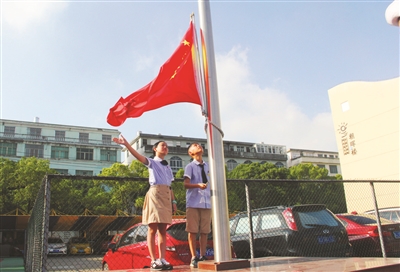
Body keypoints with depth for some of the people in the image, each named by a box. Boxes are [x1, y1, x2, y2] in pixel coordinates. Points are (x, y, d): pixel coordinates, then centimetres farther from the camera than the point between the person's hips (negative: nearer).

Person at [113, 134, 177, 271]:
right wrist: (125, 143, -27)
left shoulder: (168, 167, 24)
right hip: (155, 194, -6)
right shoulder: (152, 162, 7)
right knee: (153, 229, -5)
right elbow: (138, 156, -12)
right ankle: (153, 260, -5)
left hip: (166, 197, 6)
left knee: (163, 230, 3)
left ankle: (162, 259, 3)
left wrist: (174, 201, 11)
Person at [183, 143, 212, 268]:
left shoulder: (207, 166, 16)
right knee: (192, 231, -2)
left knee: (205, 231, 6)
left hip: (206, 203, 4)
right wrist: (198, 185, -27)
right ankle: (194, 257, 5)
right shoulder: (190, 166, 0)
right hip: (193, 203, -4)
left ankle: (202, 256, 14)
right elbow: (186, 184, -10)